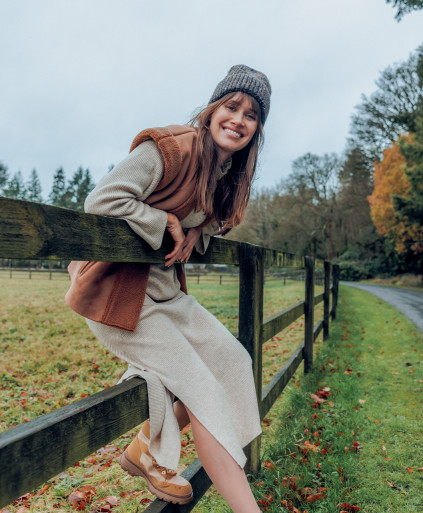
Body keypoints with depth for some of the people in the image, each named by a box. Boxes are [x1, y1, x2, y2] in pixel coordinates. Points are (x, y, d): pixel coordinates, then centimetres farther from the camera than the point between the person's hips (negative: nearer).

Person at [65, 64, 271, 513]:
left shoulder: (228, 173, 7)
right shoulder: (168, 149, -19)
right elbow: (101, 201, -26)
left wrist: (198, 230, -2)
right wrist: (167, 222, -18)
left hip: (166, 289, 9)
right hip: (118, 290, -9)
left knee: (232, 359, 9)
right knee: (200, 387, -11)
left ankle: (146, 452, 22)